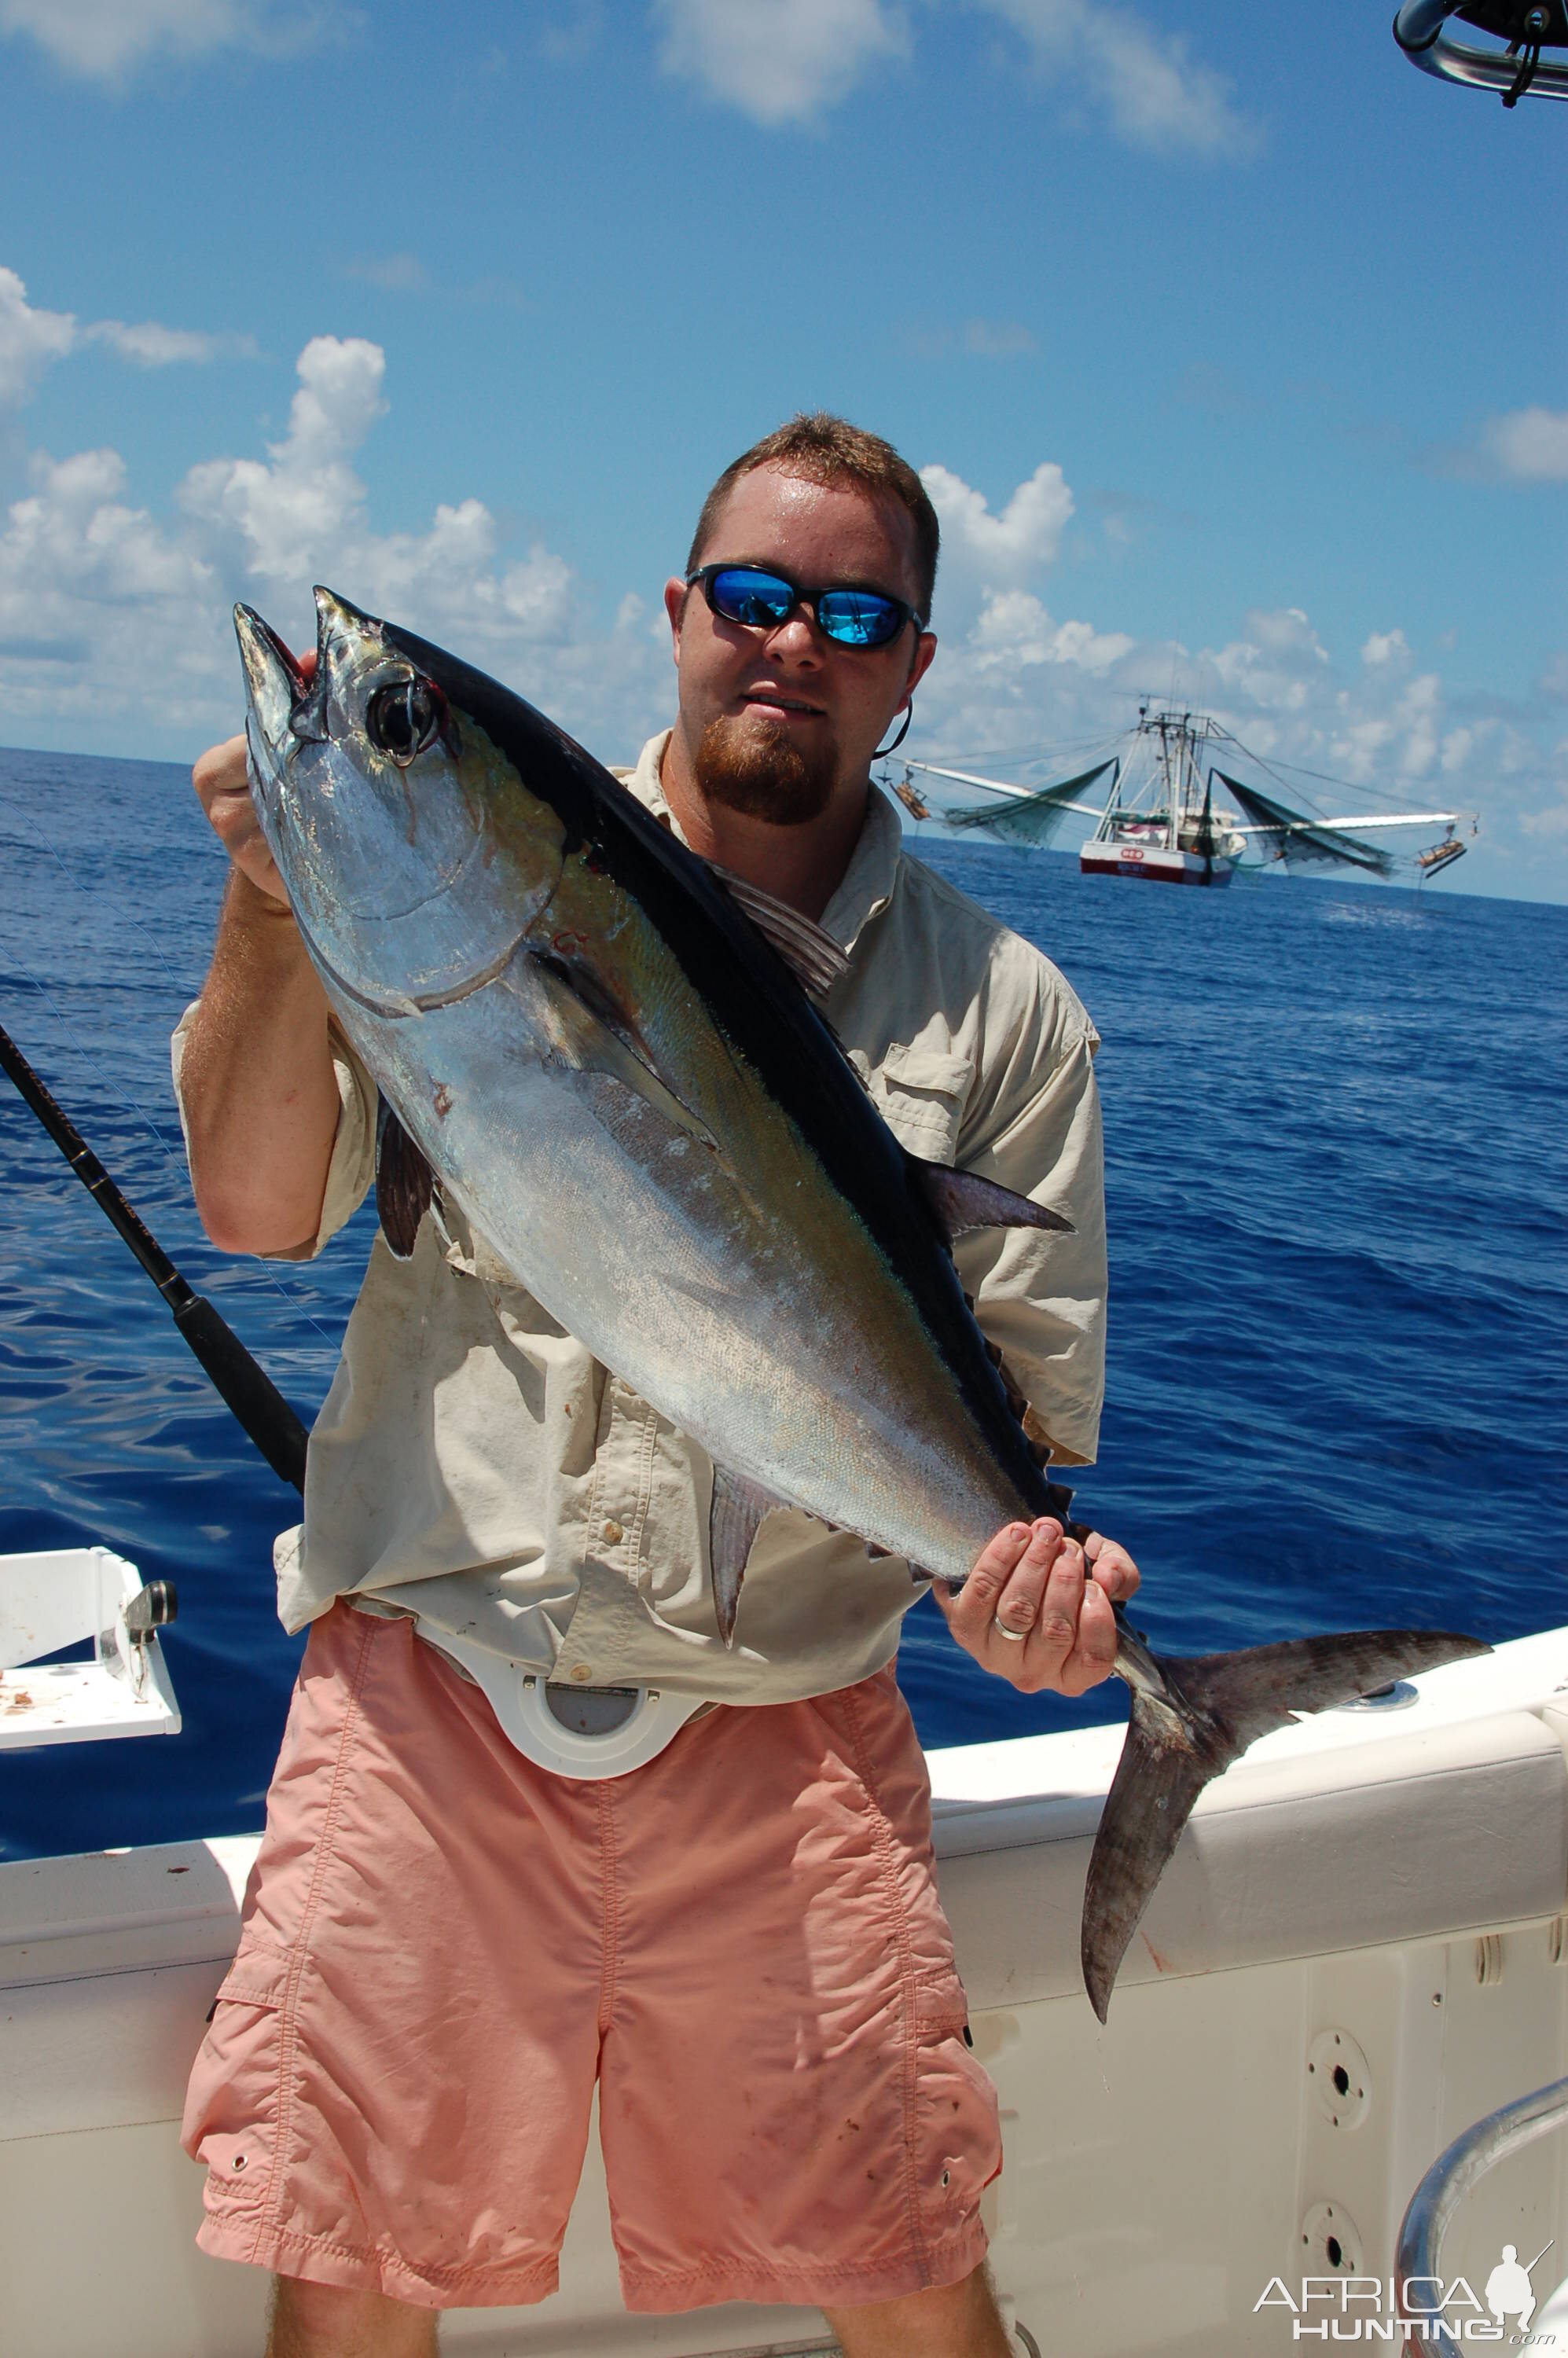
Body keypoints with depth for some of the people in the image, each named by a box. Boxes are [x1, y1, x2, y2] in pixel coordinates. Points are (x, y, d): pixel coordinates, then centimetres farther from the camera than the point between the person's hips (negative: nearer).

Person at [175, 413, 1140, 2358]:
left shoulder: (1002, 1009, 7)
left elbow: (1022, 1387, 7)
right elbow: (257, 1208, -1)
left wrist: (1034, 1558, -15)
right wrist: (277, 909, -16)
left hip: (788, 1735, 1)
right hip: (425, 1697, 0)